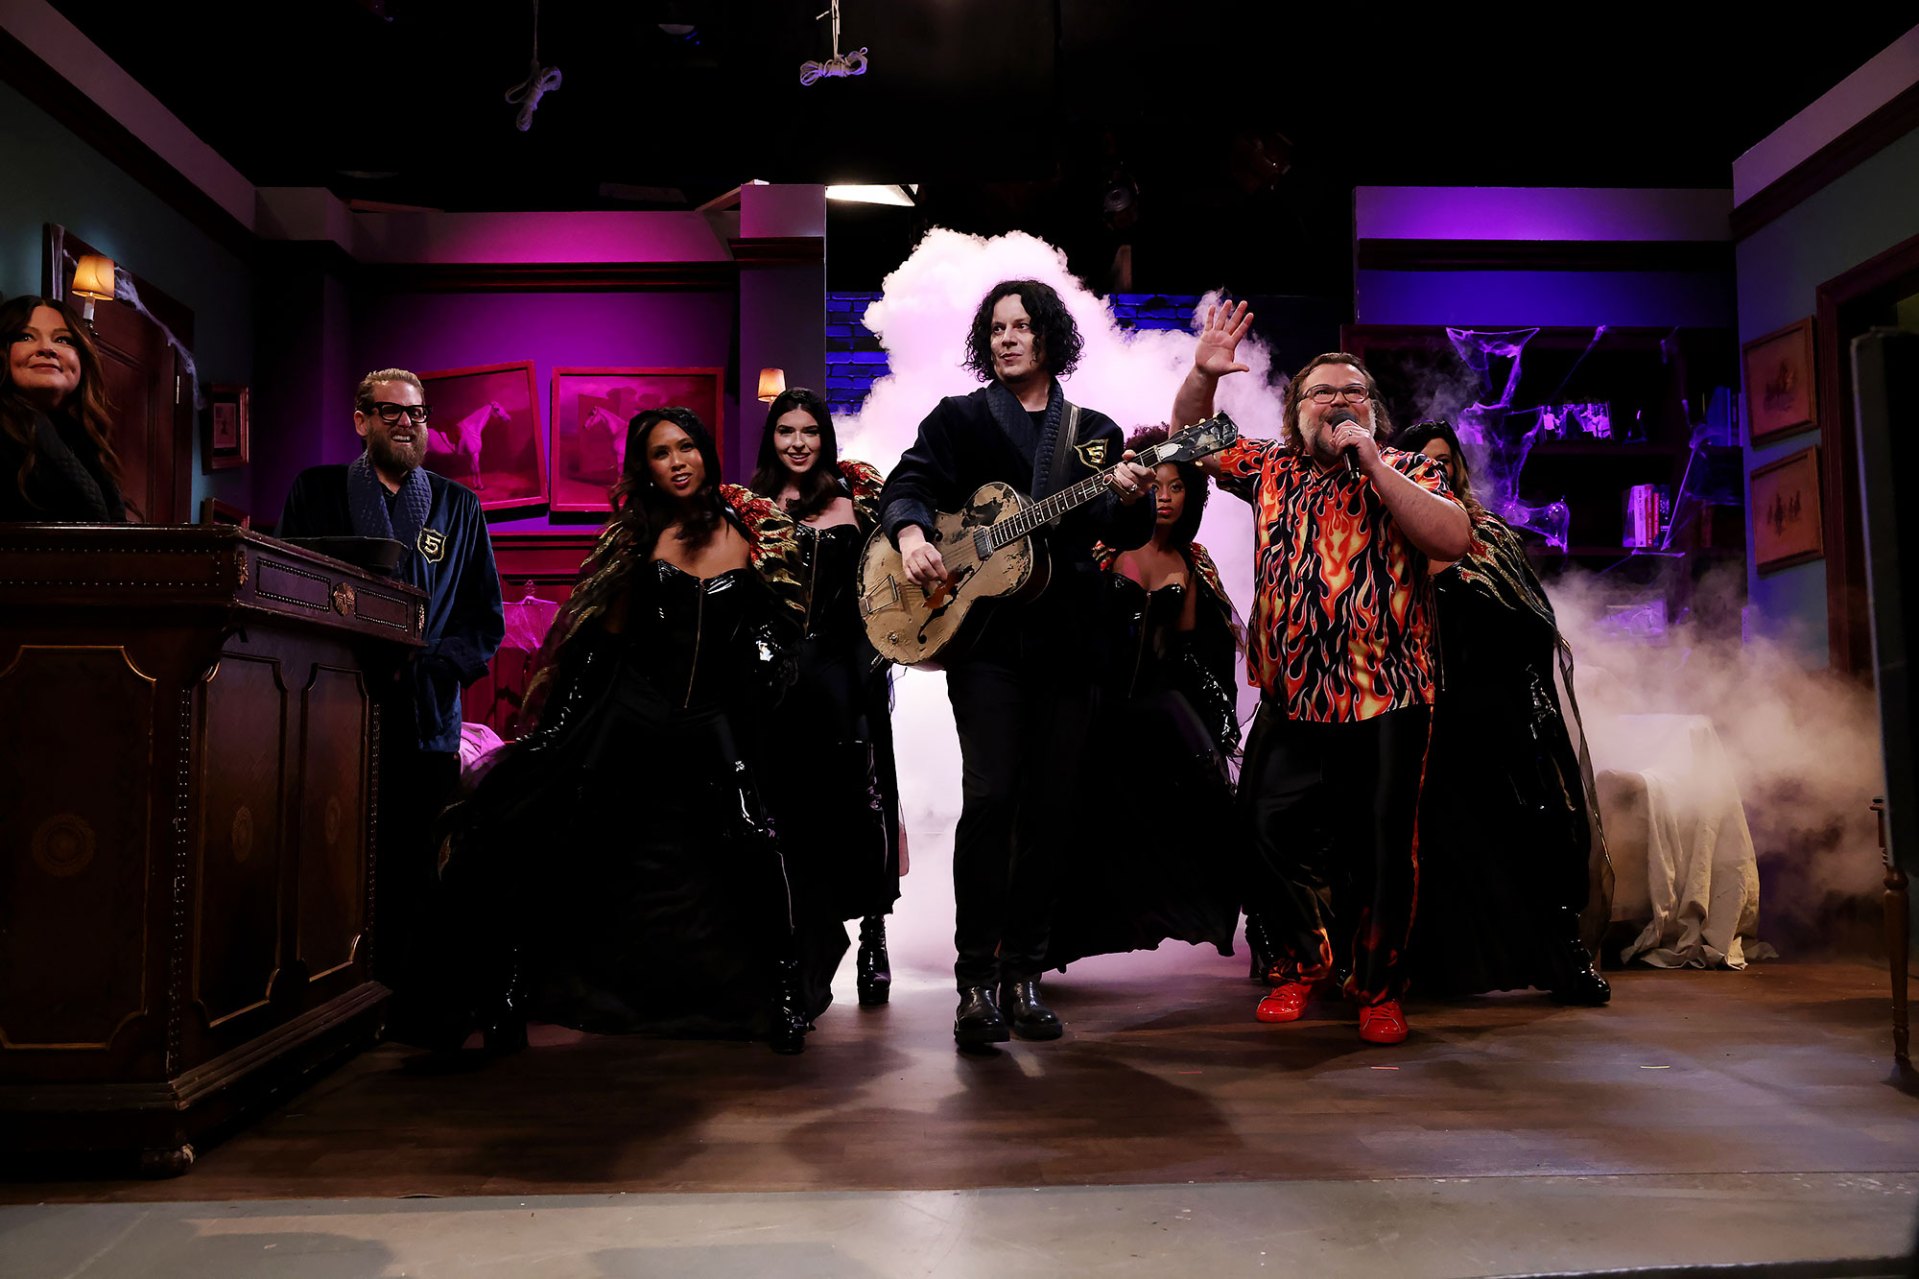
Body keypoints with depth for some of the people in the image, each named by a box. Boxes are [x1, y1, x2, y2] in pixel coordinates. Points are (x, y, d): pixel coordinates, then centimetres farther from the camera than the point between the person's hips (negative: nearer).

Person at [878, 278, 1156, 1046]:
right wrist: (910, 532, -24)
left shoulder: (1094, 432, 15)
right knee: (990, 797, -14)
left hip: (1066, 638, 3)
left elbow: (1123, 535, 8)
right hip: (983, 633, -3)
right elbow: (907, 483, -2)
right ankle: (976, 981, -4)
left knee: (1052, 808, 3)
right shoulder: (958, 418, 11)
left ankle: (1023, 974, 14)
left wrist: (1130, 501, -15)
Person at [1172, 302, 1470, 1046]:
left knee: (1383, 846, 2)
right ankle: (1301, 963, 29)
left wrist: (1370, 462, -15)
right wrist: (1204, 374, -2)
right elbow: (1191, 438, 17)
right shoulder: (1273, 469, 11)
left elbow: (1452, 540, -14)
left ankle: (1377, 986, 20)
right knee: (1273, 833, 6)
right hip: (1290, 701, 3)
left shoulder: (1406, 472, 3)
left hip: (1388, 703, -3)